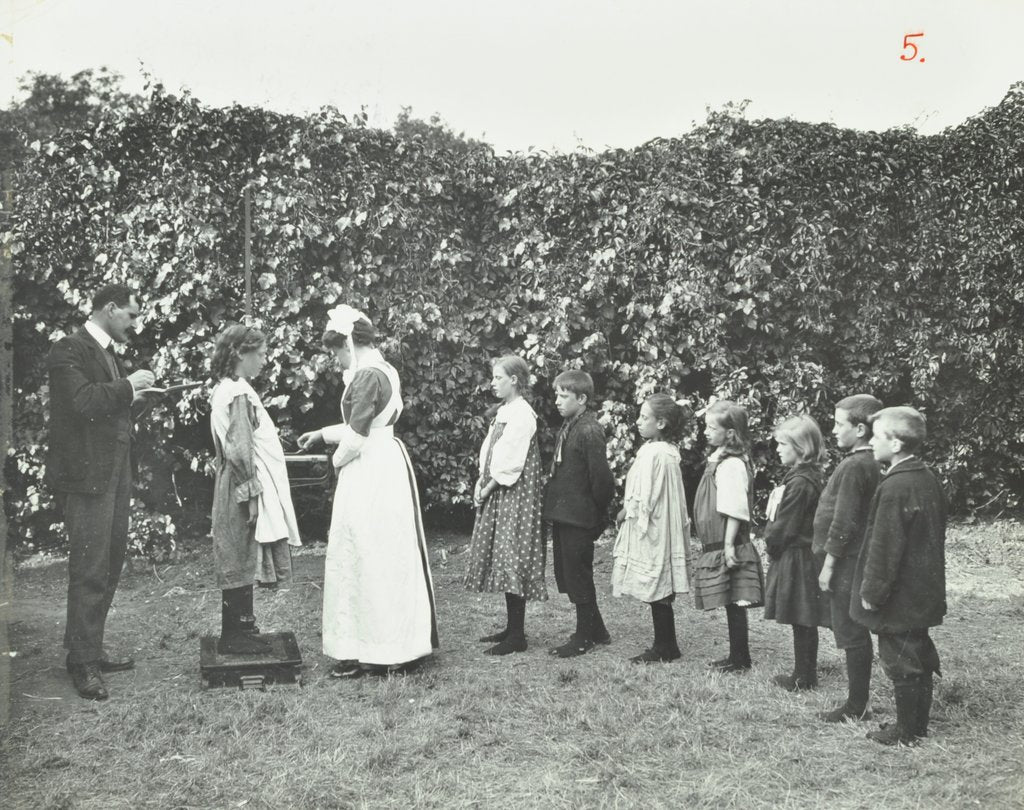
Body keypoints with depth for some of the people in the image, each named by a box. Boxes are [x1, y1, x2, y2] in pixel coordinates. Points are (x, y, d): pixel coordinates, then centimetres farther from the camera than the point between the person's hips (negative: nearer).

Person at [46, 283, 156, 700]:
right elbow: (82, 402, -24)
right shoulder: (68, 350, -9)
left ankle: (92, 649, 23)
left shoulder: (110, 354, 19)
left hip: (115, 475, 9)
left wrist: (138, 398, 6)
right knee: (90, 570, -6)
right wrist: (127, 386, -14)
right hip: (86, 476, -9)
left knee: (110, 566, 12)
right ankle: (83, 663, 2)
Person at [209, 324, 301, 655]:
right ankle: (236, 635, 5)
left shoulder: (225, 389, 12)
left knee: (239, 563, 13)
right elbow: (240, 451, -21)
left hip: (236, 487, 10)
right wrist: (252, 494, -19)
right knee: (242, 562, -2)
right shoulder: (239, 395, -17)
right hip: (246, 488, -10)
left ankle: (237, 631, 21)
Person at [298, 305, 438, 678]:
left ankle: (374, 652, 5)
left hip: (370, 472, -10)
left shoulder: (367, 375, -17)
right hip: (389, 464, 10)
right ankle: (399, 647, 20)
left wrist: (336, 460, -1)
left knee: (368, 558, -2)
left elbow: (356, 435, -19)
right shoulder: (382, 369, 14)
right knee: (389, 558, 13)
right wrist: (321, 434, 28)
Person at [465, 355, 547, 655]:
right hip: (496, 493, 9)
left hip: (515, 493, -9)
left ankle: (517, 636, -3)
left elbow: (511, 461, -18)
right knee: (503, 560, 11)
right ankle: (511, 627, 19)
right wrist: (480, 481, 3)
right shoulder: (503, 411, 14)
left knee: (512, 558, -7)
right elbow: (489, 452, 16)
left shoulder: (522, 413, -13)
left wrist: (488, 487, -13)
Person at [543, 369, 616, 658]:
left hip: (578, 517, -10)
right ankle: (596, 631, 28)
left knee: (578, 576, 1)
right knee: (566, 574, 15)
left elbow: (602, 477, -19)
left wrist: (599, 512, -9)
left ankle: (584, 637, 14)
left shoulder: (589, 431, -17)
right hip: (563, 514, 10)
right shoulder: (568, 427, 11)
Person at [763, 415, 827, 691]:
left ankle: (803, 677, 9)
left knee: (802, 622, 0)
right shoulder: (810, 476, 10)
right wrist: (773, 537, 9)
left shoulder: (799, 483, -21)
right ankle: (805, 673, 25)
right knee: (804, 622, 16)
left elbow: (784, 527, -18)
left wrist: (770, 541, -3)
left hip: (796, 559, -10)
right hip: (802, 556, 10)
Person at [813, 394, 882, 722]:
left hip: (847, 563, -9)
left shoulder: (854, 467, -18)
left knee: (851, 636, -1)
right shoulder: (870, 463, 10)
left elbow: (843, 523, -20)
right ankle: (858, 702, 23)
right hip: (859, 560, 9)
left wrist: (828, 565, -14)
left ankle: (856, 707, 8)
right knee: (855, 635, 14)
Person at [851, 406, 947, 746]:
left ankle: (906, 733, 12)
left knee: (900, 662, 2)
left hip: (899, 598, -9)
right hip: (925, 592, 9)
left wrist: (872, 592, -14)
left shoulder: (895, 487, -23)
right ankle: (918, 724, 29)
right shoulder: (927, 478, 6)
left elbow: (885, 547, -22)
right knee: (919, 657, 17)